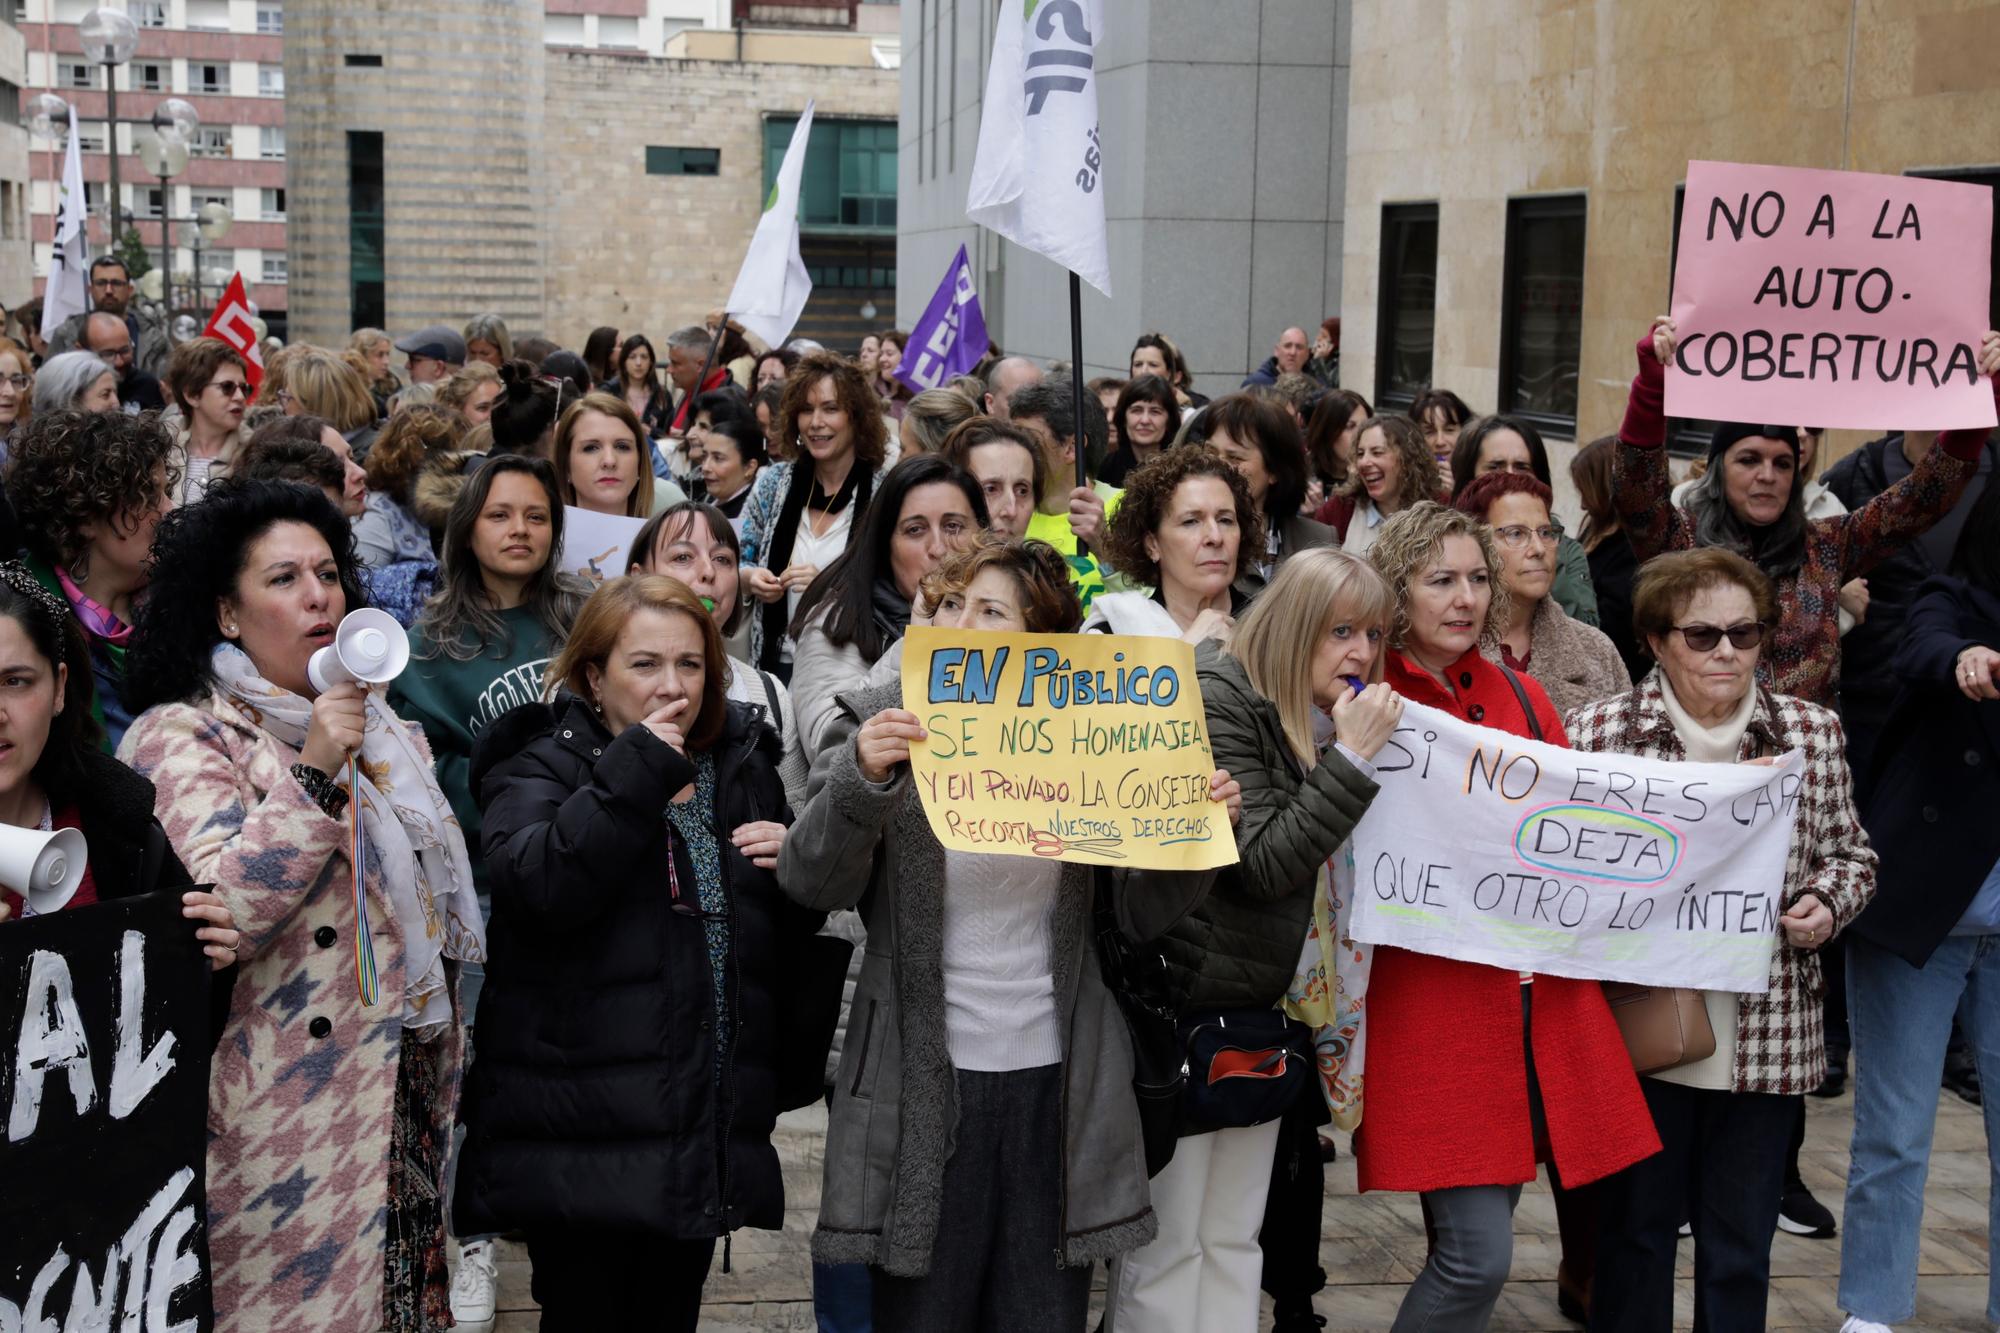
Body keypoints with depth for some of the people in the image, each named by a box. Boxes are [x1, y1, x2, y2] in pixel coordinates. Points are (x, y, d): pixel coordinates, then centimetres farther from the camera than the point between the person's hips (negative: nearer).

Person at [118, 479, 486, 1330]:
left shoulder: (376, 732, 15)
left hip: (397, 1110, 7)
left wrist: (438, 1079, 23)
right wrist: (312, 774, -24)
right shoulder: (184, 739, -8)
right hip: (284, 1120, -7)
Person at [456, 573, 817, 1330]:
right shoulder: (542, 766, -3)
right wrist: (634, 776, -25)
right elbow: (533, 887, -24)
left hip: (707, 1126, 5)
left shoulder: (743, 764, 12)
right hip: (585, 1128, -5)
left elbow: (793, 926, 22)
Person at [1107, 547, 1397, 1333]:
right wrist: (1350, 758, -21)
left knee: (1234, 1239, 14)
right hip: (1187, 1005, -8)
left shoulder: (1324, 723, 11)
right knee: (1166, 1244, 0)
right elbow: (1263, 863, -20)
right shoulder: (1221, 700, -14)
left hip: (1267, 1007, 8)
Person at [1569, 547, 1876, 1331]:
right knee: (1636, 1229, 12)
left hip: (1768, 1035, 2)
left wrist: (1827, 904, -7)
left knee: (1741, 1244, 12)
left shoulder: (1813, 733, 1)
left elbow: (1848, 853, 13)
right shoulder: (1597, 732, -6)